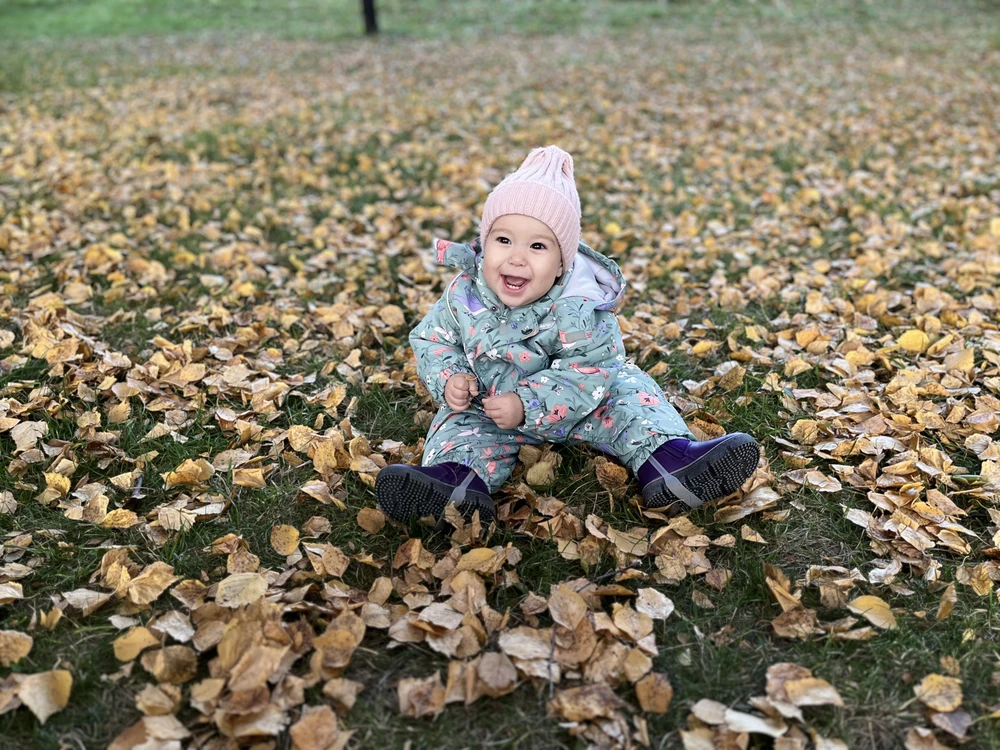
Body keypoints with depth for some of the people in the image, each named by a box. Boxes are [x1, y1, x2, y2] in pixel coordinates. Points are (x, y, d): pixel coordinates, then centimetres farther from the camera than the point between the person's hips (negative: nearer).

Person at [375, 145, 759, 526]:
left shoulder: (576, 308, -25)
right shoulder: (464, 295, -14)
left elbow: (588, 372, -27)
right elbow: (431, 339, 0)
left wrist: (527, 405, -35)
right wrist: (448, 380, -20)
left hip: (568, 405, -2)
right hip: (488, 408, 2)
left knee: (627, 388, -18)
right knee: (461, 422, -22)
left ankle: (666, 460, -29)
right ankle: (457, 478, -47)